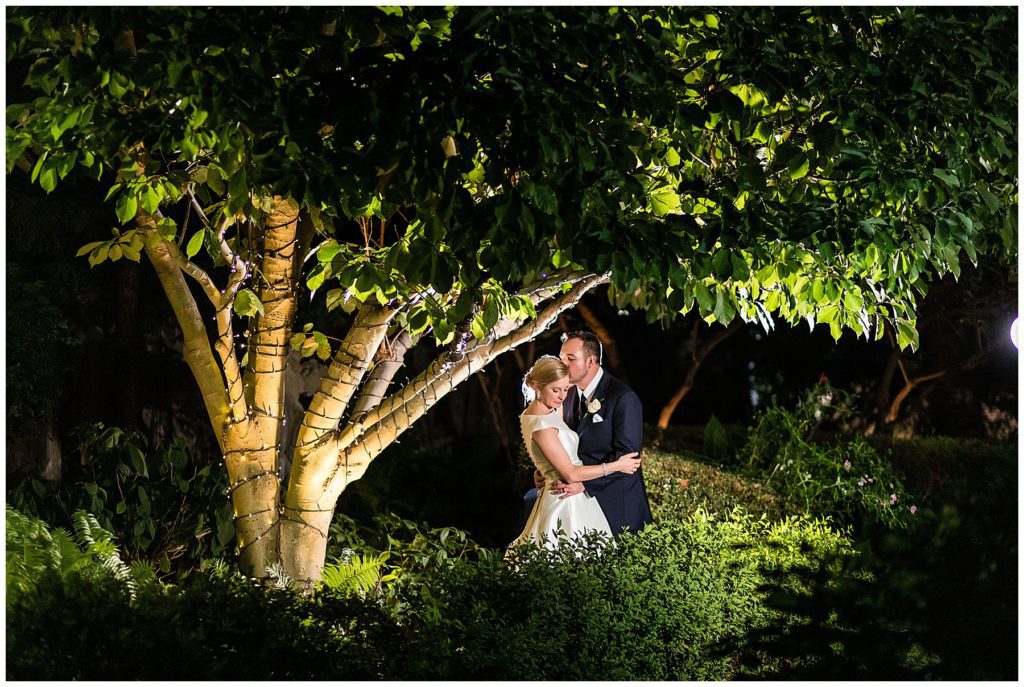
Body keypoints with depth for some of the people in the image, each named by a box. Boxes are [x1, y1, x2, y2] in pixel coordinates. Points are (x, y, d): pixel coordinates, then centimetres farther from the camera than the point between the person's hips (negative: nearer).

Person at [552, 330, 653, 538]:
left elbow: (626, 454, -20)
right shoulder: (570, 396, 8)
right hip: (583, 497, 6)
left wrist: (584, 483, -26)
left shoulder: (623, 398, -15)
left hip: (616, 503, -6)